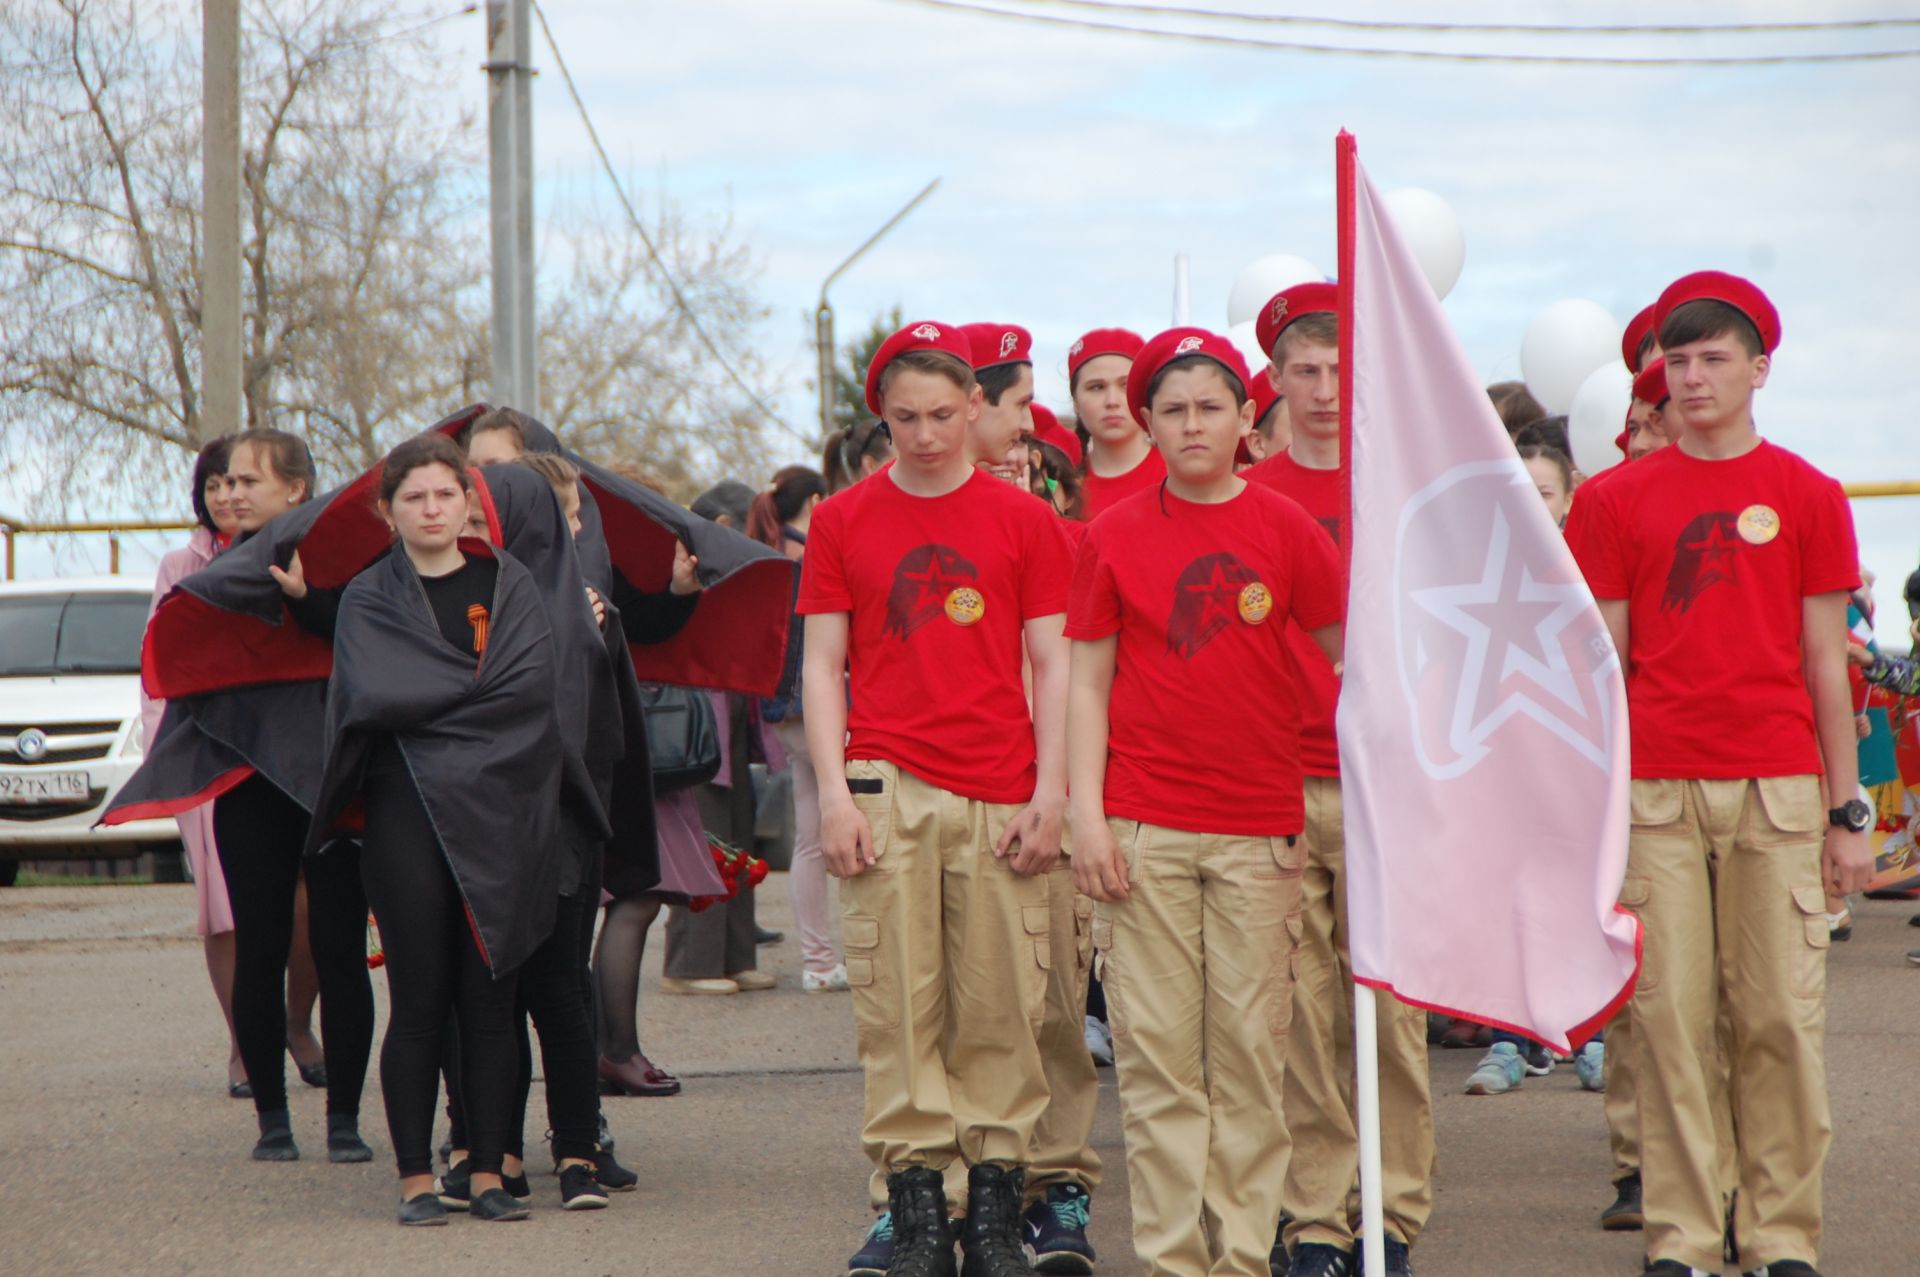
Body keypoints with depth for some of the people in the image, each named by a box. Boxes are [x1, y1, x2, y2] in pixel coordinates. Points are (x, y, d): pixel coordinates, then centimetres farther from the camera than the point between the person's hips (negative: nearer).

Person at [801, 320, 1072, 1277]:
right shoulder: (843, 522, 8)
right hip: (887, 789, 0)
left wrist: (1050, 792, -1)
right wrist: (834, 792, -2)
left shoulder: (1023, 520, 7)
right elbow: (822, 666, 7)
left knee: (1001, 1003, 1)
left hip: (1000, 795, 0)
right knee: (898, 1004, -2)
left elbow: (1051, 664, 8)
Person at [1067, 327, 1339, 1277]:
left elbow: (1350, 653, 11)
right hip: (1143, 828, 0)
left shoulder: (1285, 528, 4)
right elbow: (1086, 681, 6)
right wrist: (1086, 814, -3)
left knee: (1252, 1049, 1)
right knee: (1156, 1051, -1)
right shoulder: (1116, 535, 5)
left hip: (1259, 827, 0)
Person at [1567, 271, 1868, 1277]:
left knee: (1782, 1019, -1)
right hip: (1657, 790, 0)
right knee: (1671, 1019, 0)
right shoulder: (1618, 501, 7)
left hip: (1776, 791, 0)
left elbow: (1826, 664, 8)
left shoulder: (1807, 497, 7)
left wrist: (1848, 812, 5)